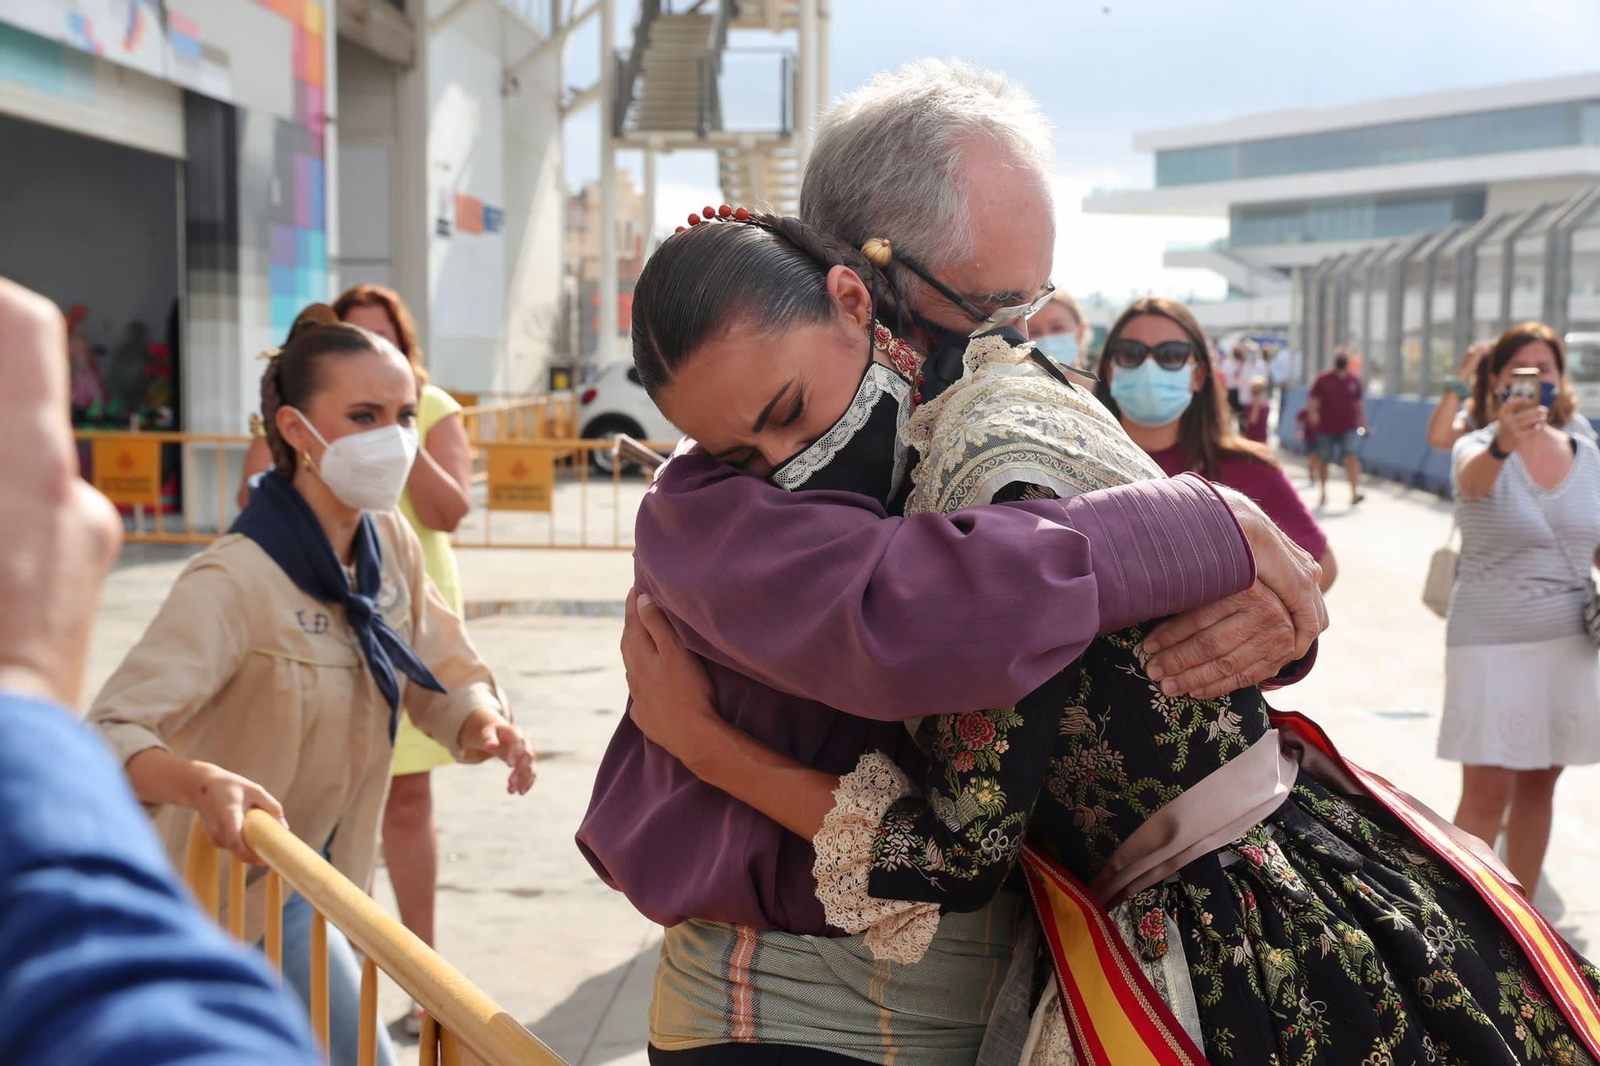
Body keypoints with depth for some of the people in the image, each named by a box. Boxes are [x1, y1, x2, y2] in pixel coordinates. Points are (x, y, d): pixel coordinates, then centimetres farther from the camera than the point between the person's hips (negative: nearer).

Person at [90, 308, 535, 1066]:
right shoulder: (234, 583, -28)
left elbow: (446, 671, 1)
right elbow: (109, 734, -33)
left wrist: (482, 720, -21)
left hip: (308, 881, 7)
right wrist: (204, 783, -52)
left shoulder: (389, 543, -5)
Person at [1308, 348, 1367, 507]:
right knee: (1324, 461, 11)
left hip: (1349, 428, 0)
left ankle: (1355, 491, -20)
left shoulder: (1354, 381, 5)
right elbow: (1313, 400, -5)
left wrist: (1362, 421, 16)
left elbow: (1358, 403, 16)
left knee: (1351, 458, -17)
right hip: (1326, 427, 0)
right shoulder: (1323, 379, -2)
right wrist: (1313, 413, -23)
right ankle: (1323, 492, 30)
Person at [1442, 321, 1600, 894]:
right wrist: (1502, 445, -57)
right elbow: (1473, 478, -35)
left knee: (1539, 784, 12)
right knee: (1487, 794, -5)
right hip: (1493, 644, -4)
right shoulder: (1478, 448, -9)